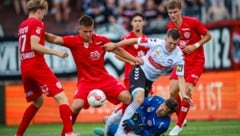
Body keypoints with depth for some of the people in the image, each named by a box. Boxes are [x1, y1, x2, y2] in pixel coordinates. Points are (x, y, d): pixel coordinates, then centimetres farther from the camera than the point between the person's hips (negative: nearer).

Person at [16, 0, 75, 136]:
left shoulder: (22, 25, 18)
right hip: (37, 66, -9)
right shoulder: (37, 23, -5)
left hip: (24, 67, 9)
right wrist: (56, 52, -17)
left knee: (38, 101, 24)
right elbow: (34, 46, -18)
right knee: (61, 98, -10)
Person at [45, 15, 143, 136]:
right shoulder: (74, 41, -13)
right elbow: (55, 39, -25)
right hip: (86, 81, -3)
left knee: (126, 97, -10)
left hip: (104, 78, 3)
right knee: (76, 106, -24)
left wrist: (134, 59, 5)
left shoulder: (101, 40, -4)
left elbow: (117, 50, 9)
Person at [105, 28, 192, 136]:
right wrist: (115, 45, -7)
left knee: (138, 102, 11)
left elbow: (180, 77, -16)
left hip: (150, 79, 5)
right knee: (138, 100, -26)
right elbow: (136, 40, -12)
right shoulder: (157, 43, -23)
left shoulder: (178, 57, -18)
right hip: (140, 71, -5)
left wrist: (184, 94, -31)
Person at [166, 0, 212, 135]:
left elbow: (208, 36, -5)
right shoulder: (170, 26, 0)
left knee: (187, 91, -15)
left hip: (196, 61, -5)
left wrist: (195, 46, -18)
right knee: (173, 90, -8)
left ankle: (179, 125, -4)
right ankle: (181, 119, 15)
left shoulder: (193, 22, -15)